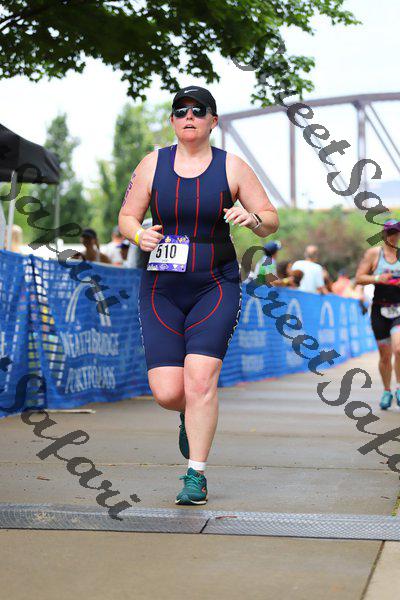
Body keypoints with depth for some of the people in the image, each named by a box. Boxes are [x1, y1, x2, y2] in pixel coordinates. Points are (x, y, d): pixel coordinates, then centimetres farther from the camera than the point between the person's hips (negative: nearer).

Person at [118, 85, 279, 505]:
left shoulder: (232, 167, 0)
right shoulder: (153, 164, 3)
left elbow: (271, 222, 4)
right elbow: (126, 217, 10)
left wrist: (251, 217, -20)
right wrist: (140, 235, -13)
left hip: (216, 287, -1)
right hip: (161, 290, 2)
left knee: (200, 380, -16)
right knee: (167, 393, -6)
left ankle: (196, 477, -2)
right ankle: (193, 416, 32)